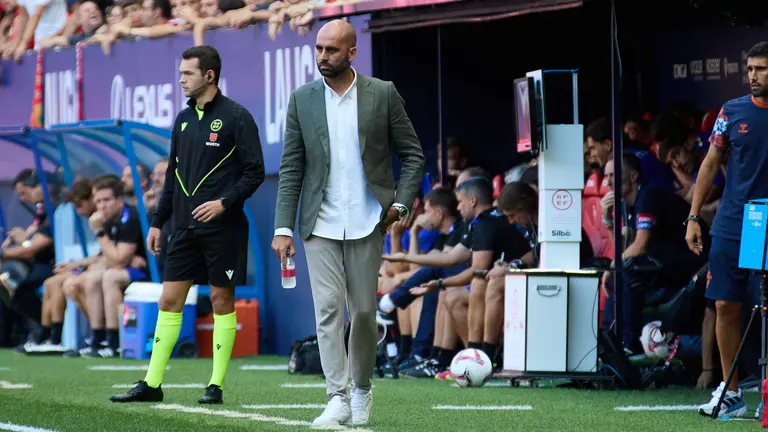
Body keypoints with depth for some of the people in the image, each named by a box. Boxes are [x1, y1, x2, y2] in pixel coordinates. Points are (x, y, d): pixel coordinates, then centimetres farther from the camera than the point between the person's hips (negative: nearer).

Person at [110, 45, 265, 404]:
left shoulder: (236, 117, -6)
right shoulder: (183, 119, 13)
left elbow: (255, 172, -8)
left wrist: (224, 202, -20)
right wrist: (158, 222, 15)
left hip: (222, 227, -6)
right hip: (185, 227, 6)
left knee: (222, 300, 1)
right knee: (169, 300, 3)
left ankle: (216, 385, 6)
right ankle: (151, 384, 4)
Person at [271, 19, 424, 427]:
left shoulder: (383, 94, -1)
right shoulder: (302, 99, 3)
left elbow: (413, 154, 6)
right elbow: (290, 168, 4)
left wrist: (401, 204, -6)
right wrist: (283, 227, -2)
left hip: (367, 223, -1)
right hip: (321, 225, 1)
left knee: (363, 312, 6)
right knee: (328, 309, -8)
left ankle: (362, 390, 25)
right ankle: (337, 399, -9)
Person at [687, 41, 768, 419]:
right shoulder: (732, 111, 4)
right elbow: (711, 164, 10)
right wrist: (694, 217, 6)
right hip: (730, 228, 2)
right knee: (726, 306, 2)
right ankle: (730, 392, 12)